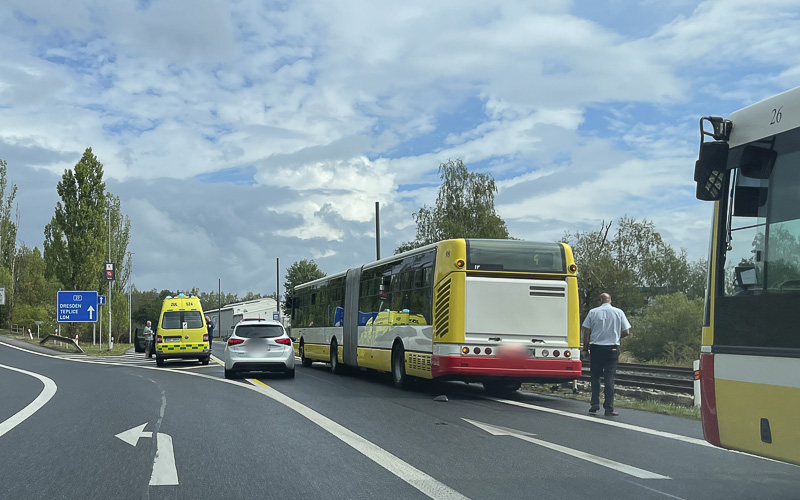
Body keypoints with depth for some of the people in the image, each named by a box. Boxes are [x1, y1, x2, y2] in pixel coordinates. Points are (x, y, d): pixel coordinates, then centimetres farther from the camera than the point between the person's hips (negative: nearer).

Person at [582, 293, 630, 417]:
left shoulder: (593, 312, 1)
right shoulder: (619, 312, 2)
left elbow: (586, 332, -1)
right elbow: (626, 332, 3)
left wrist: (586, 347, 7)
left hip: (595, 348, 0)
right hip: (612, 348, 0)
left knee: (595, 376, 13)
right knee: (609, 378, 0)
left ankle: (595, 403, 7)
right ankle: (609, 408, -2)